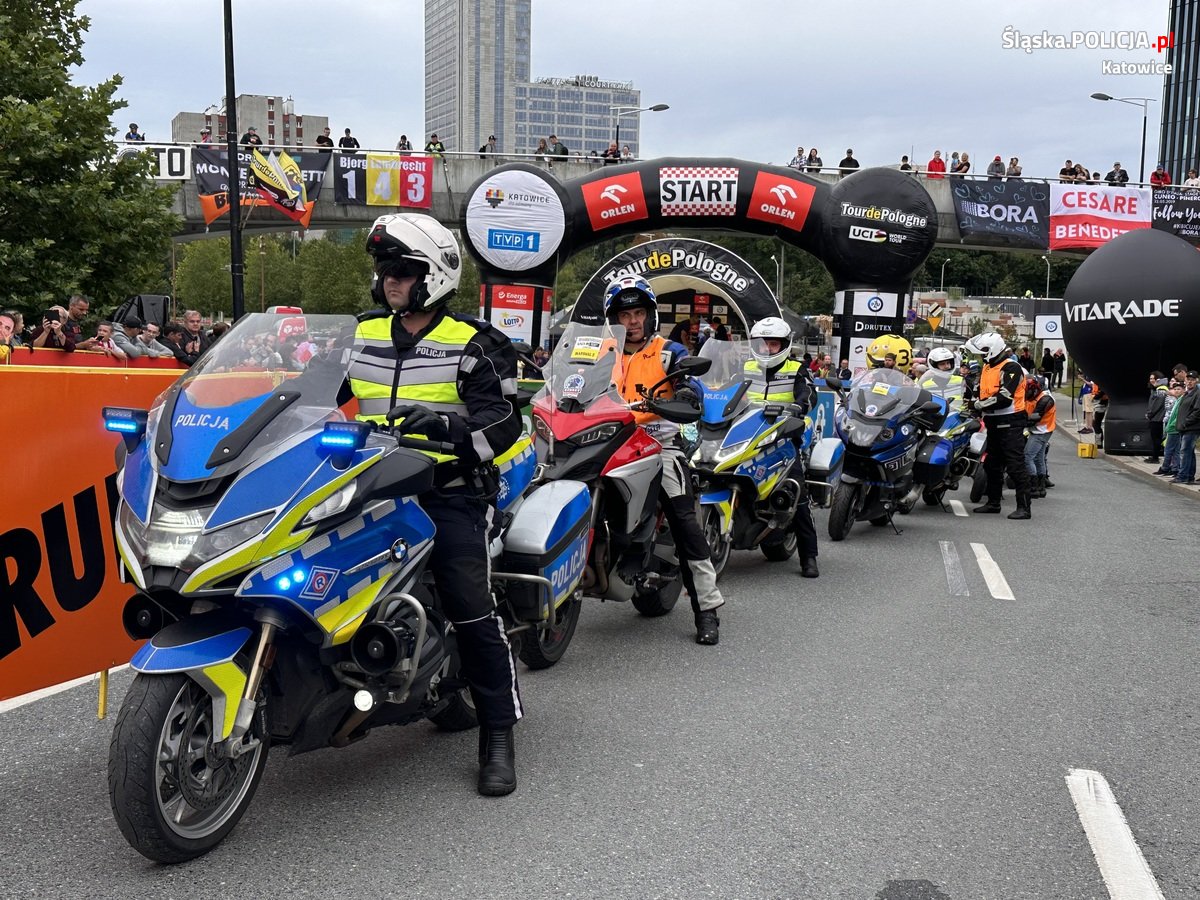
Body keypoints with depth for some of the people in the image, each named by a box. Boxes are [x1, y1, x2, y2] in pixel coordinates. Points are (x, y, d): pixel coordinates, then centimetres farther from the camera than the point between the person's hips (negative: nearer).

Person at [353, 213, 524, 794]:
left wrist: (443, 424, -29)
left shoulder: (474, 346, -3)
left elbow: (501, 423, -12)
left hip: (449, 490, -5)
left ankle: (498, 734, -5)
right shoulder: (362, 336, 15)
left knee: (472, 609, -15)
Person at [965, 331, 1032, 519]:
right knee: (992, 465, 17)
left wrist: (980, 405, -16)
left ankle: (1024, 507, -10)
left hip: (1010, 423, -10)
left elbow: (1004, 398, -24)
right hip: (995, 423, 10)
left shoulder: (1011, 367, -15)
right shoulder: (987, 368, 16)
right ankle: (993, 502, 28)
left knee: (1016, 465, -11)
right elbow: (982, 391, 23)